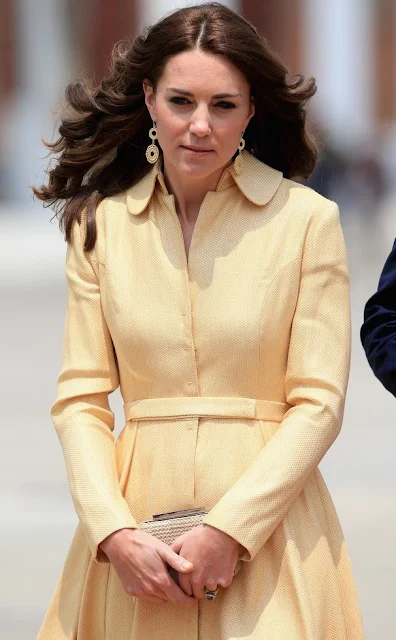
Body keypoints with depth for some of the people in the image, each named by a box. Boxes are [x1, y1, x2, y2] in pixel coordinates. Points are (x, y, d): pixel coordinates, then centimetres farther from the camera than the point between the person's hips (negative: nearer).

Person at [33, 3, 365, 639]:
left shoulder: (307, 220, -3)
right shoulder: (100, 223, 4)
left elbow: (318, 403, -5)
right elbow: (79, 399, 2)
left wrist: (227, 532, -14)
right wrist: (114, 532, -12)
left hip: (266, 521, -2)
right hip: (136, 517, 2)